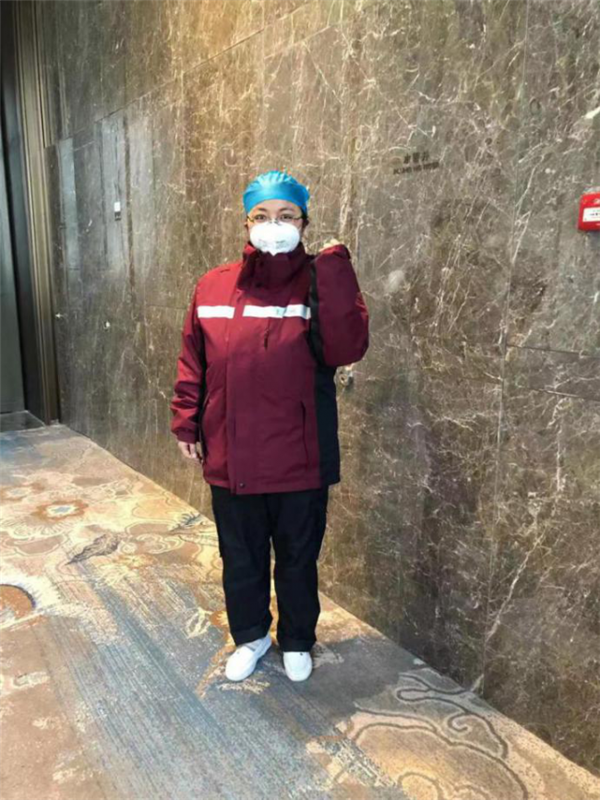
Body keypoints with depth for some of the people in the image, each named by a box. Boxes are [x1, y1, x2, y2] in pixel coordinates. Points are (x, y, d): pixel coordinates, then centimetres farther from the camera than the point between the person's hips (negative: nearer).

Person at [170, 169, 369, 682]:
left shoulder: (318, 282, -7)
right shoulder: (213, 286, 1)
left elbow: (346, 349, -22)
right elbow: (192, 362, 7)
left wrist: (335, 271, -24)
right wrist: (186, 423, 6)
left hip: (300, 461, -2)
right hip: (230, 459, 3)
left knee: (298, 559, 17)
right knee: (240, 558, 20)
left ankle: (296, 641, 43)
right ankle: (250, 636, 46)